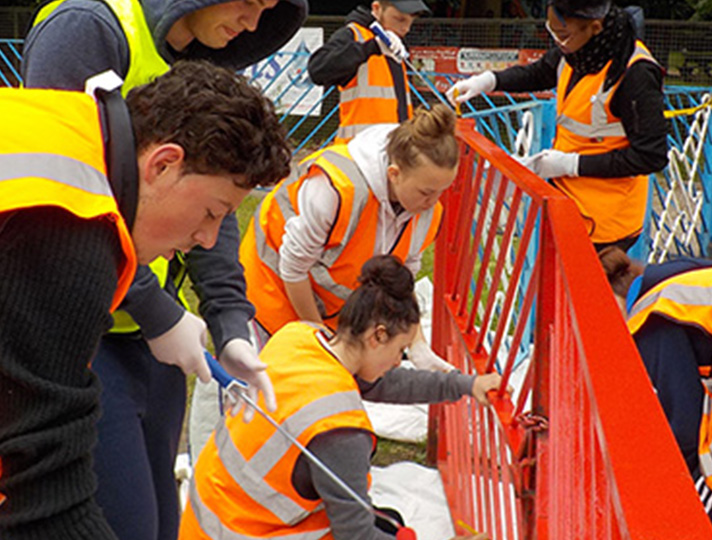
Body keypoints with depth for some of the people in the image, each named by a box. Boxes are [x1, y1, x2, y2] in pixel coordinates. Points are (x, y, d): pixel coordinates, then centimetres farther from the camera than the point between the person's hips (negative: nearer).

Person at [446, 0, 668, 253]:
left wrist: (570, 163, -19)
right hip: (565, 195, 8)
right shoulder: (573, 51, -2)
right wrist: (486, 81, 3)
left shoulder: (636, 74, -25)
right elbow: (537, 73, 21)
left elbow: (650, 156, -22)